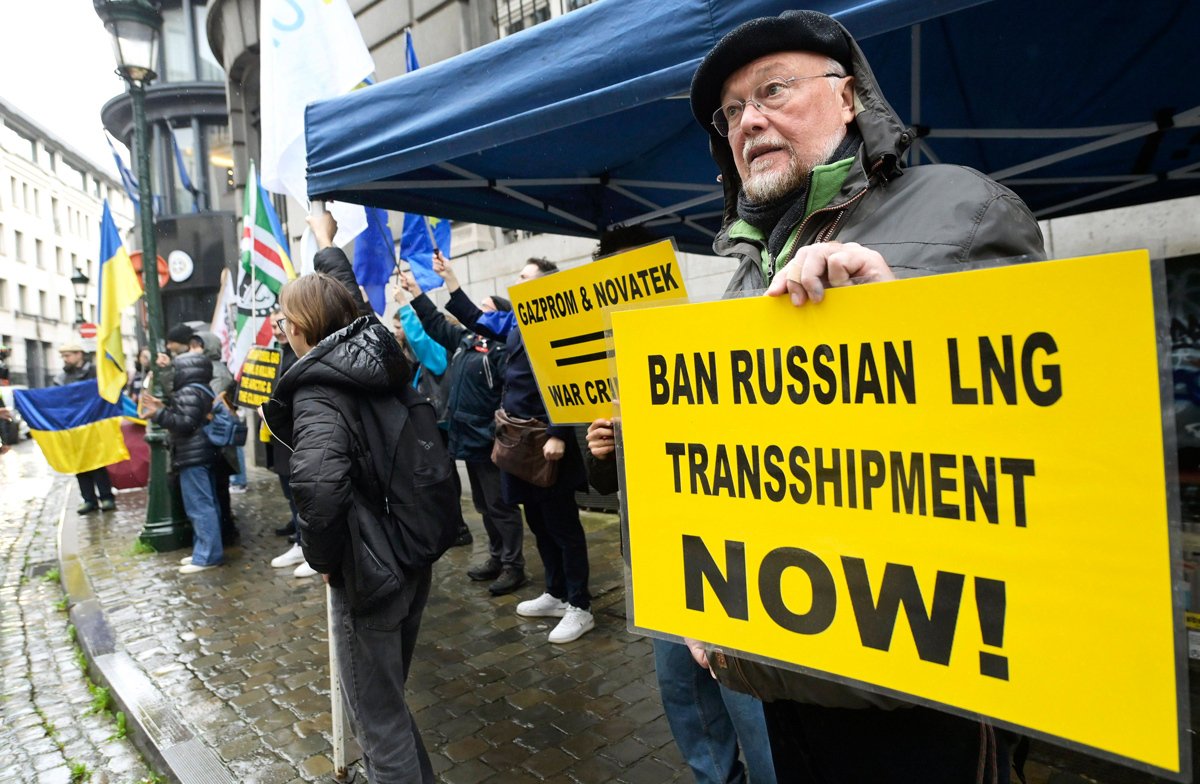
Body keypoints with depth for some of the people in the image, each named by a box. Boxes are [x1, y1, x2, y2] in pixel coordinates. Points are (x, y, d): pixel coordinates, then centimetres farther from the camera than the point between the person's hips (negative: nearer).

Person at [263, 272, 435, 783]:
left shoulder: (317, 387, -17)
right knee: (388, 697, 25)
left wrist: (323, 557, -19)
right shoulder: (382, 365, 6)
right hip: (413, 555, 8)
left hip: (368, 569, -8)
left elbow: (319, 483, -34)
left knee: (377, 715, 9)